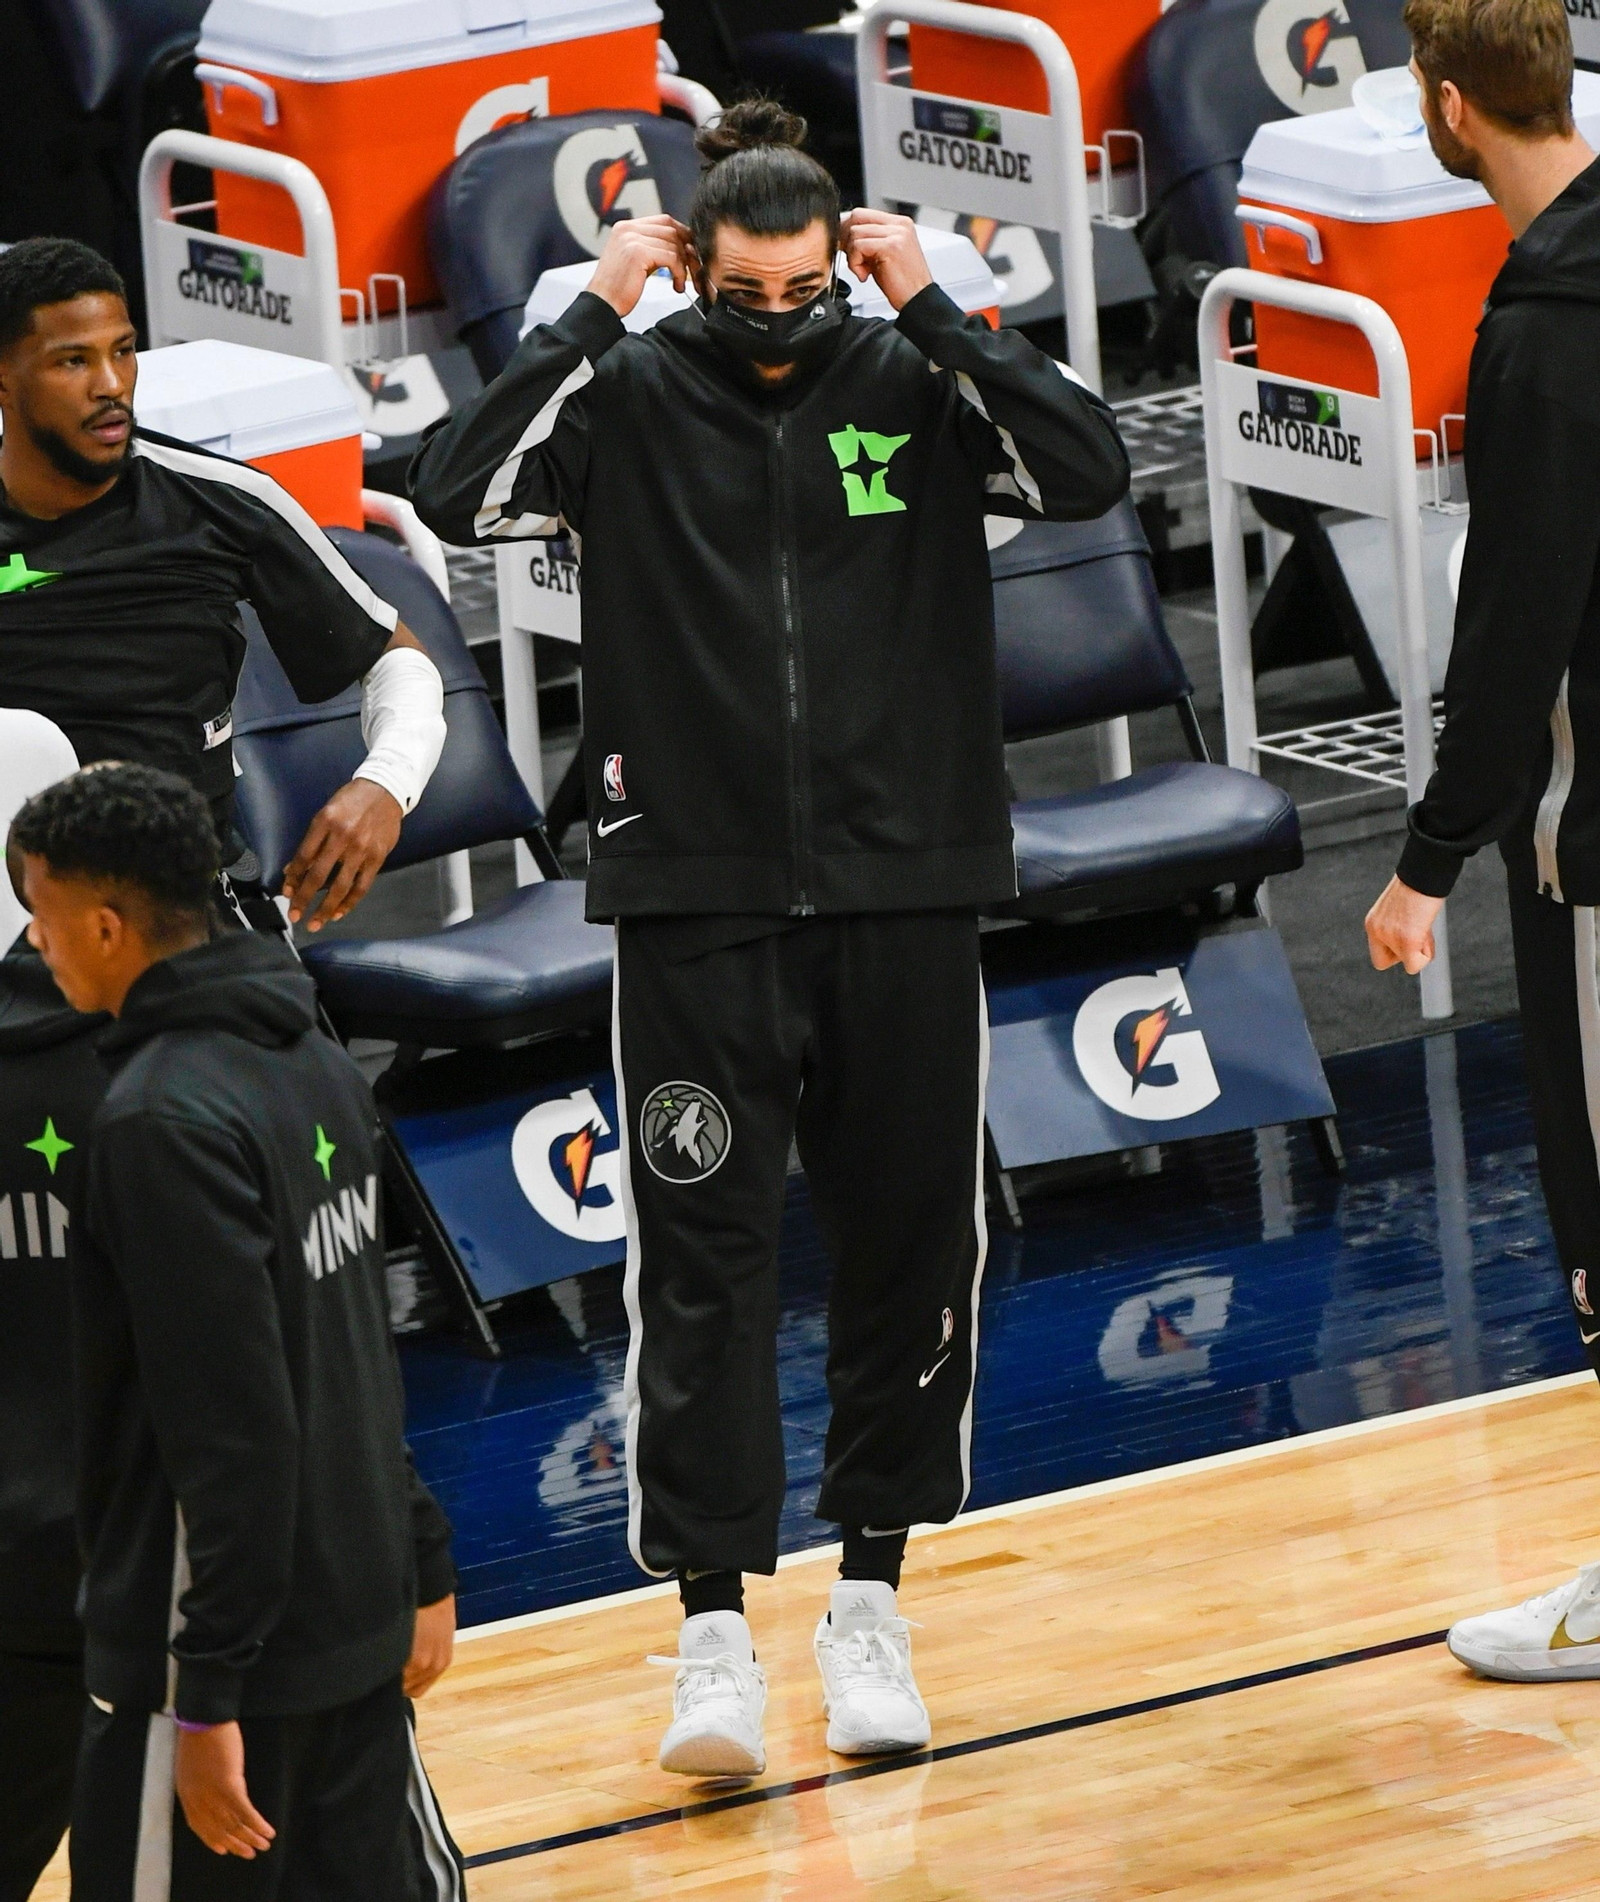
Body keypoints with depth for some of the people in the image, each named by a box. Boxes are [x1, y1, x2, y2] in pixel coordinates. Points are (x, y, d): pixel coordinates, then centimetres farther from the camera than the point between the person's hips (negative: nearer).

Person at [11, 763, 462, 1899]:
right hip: (361, 1626, 9)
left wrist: (208, 1694, -20)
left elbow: (232, 1431, -22)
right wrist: (425, 1567, 22)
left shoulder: (165, 1121, -19)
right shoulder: (316, 1062, 8)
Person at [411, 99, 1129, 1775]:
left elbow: (1090, 471, -12)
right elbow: (458, 493, -15)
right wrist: (590, 314, -15)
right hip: (697, 901, -2)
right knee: (700, 1265, -5)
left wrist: (933, 309, -13)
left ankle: (869, 1603, 21)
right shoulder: (629, 397, -1)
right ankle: (714, 1632, -4)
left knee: (909, 1254, 8)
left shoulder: (912, 384, 1)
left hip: (903, 897, 2)